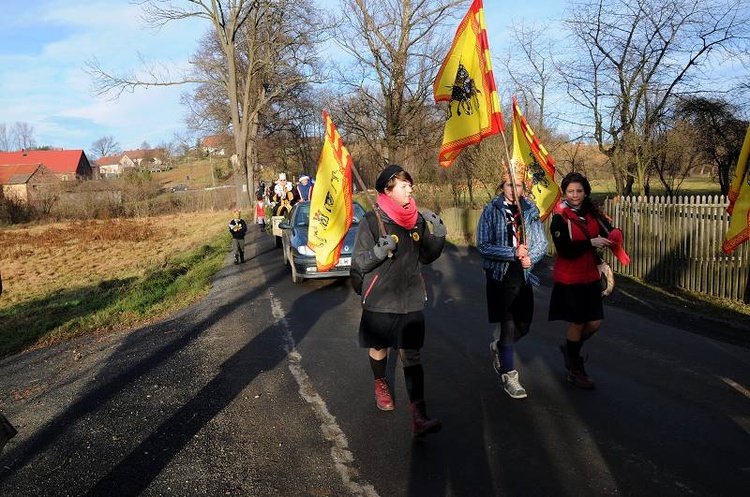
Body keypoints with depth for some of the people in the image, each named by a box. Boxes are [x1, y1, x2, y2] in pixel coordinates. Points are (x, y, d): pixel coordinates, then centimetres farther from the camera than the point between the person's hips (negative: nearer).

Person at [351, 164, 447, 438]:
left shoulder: (418, 219, 3)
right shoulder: (371, 221, -10)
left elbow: (426, 257, 12)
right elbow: (357, 263, -10)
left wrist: (439, 235, -6)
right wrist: (378, 252, -29)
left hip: (412, 301, 2)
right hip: (380, 301, -2)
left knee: (411, 355, -3)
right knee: (379, 348, 17)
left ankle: (419, 417, -6)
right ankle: (380, 384, 48)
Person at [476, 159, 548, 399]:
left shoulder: (531, 210, 4)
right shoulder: (491, 210, -7)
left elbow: (542, 243, 7)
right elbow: (483, 246, -12)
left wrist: (530, 257, -14)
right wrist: (513, 253, -22)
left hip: (523, 275, 4)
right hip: (500, 275, -4)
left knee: (523, 325, 12)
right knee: (506, 324, 0)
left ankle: (498, 347, 41)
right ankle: (508, 375, 13)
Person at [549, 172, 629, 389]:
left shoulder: (592, 214, 4)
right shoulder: (560, 219, -13)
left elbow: (610, 231, -4)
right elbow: (565, 250, -21)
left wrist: (613, 236, -26)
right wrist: (591, 243, -27)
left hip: (590, 277, 5)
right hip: (569, 279, -5)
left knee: (594, 323, 9)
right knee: (577, 323, 4)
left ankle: (569, 348, 38)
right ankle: (574, 371, 23)